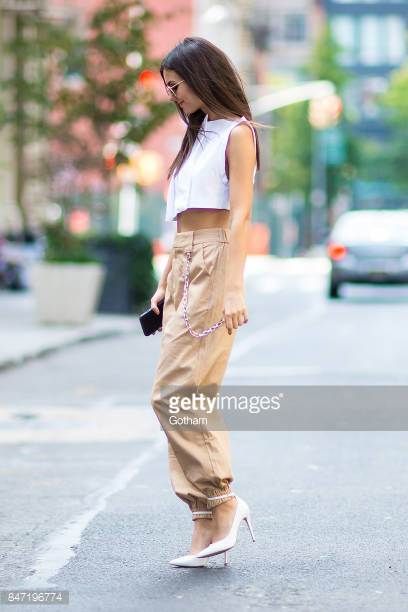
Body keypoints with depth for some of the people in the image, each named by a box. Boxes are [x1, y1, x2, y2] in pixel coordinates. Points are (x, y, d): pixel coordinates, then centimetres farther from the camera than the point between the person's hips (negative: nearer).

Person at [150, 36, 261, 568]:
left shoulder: (236, 134, -4)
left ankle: (222, 500, -7)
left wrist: (233, 289, -22)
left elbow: (239, 215, -13)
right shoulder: (198, 136, 22)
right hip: (184, 268, 9)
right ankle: (209, 525, 4)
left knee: (173, 394, -15)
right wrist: (166, 284, 19)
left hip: (215, 264, -9)